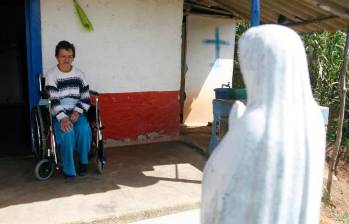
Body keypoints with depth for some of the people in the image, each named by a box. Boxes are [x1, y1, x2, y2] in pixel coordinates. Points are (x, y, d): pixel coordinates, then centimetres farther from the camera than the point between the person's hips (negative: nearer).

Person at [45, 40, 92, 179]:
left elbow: (86, 98, 3)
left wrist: (77, 112, -14)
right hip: (59, 114, -2)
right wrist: (62, 118, -26)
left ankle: (83, 161, -6)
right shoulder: (51, 75, -3)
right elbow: (53, 100, -11)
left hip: (77, 112, 2)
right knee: (67, 132, -31)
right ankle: (68, 169, -15)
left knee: (84, 128, -29)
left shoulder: (79, 74, 5)